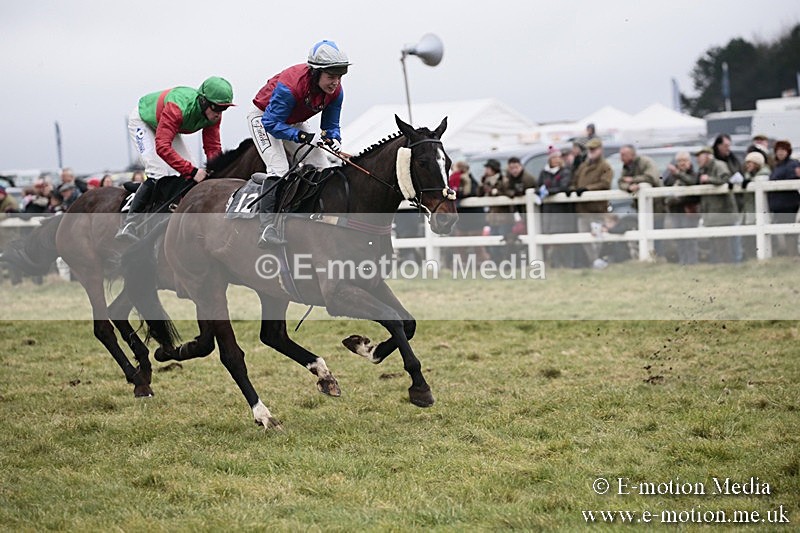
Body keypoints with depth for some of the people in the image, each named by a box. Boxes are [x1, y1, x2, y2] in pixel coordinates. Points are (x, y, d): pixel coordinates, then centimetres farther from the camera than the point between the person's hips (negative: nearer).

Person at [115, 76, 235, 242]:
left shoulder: (214, 115, -22)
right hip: (142, 120, -8)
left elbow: (213, 147, -14)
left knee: (187, 172, -2)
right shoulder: (177, 108, -44)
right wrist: (192, 171, -52)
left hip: (167, 127, 8)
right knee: (158, 174, -22)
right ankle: (128, 225, -21)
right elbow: (162, 147, -49)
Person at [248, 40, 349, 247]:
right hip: (263, 118, -7)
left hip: (295, 123, 7)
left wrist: (332, 138, -30)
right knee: (279, 170, -25)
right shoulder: (289, 86, -39)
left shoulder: (335, 92, -18)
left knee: (321, 170, -1)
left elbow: (330, 125, -7)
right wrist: (301, 136, -45)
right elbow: (272, 123, -35)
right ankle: (267, 228, -29)